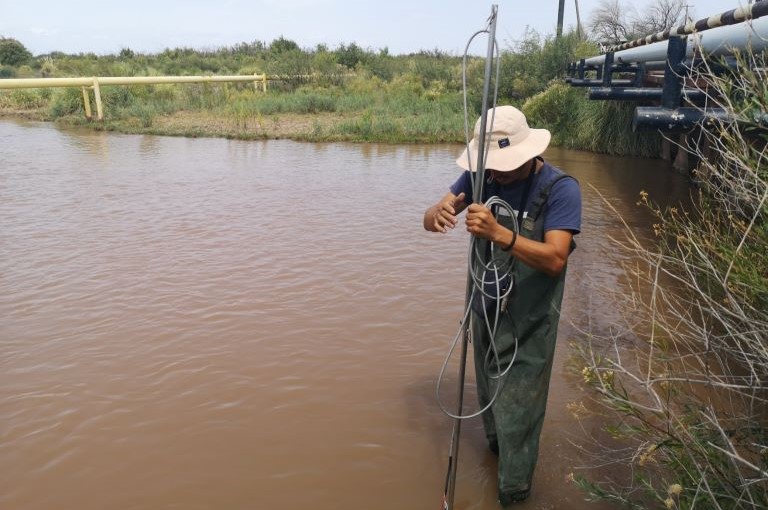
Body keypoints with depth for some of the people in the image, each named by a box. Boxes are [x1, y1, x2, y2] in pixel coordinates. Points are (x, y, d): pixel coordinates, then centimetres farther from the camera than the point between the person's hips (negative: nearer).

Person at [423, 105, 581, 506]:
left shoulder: (560, 188, -21)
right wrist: (439, 215, -36)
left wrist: (498, 232, -44)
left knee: (517, 412, 7)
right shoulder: (481, 175, -6)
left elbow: (555, 259, -30)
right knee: (488, 395, 25)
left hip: (528, 323, -5)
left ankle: (514, 491, 29)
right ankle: (495, 445, 53)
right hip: (485, 310, 5)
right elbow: (429, 219, -11)